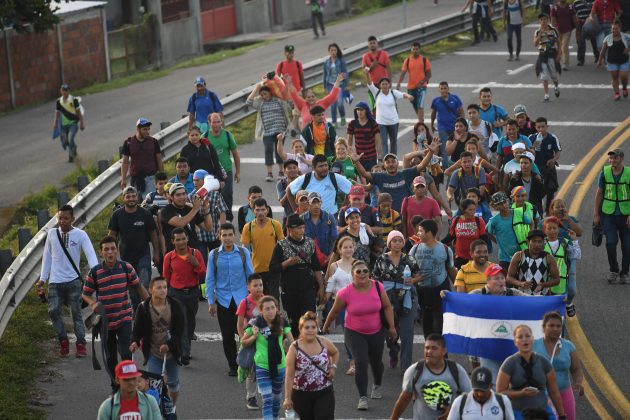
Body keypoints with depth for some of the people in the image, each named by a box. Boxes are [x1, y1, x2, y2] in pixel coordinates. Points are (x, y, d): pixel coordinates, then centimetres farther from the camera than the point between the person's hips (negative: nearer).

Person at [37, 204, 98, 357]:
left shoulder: (80, 235, -5)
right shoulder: (52, 234, 3)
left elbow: (90, 255, -13)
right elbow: (47, 257, 10)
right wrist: (42, 279, 8)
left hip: (73, 280, -2)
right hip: (55, 282, 2)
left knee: (76, 312, 3)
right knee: (53, 311, -5)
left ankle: (81, 344, 11)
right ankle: (63, 342, 11)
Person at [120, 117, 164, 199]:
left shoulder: (153, 142, 4)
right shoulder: (129, 142, 2)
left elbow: (159, 160, 9)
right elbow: (125, 162, 6)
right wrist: (123, 179, 0)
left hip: (150, 177, -1)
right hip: (135, 178, 1)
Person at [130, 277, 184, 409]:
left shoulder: (176, 306, -10)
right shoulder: (143, 308, -9)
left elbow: (180, 329, -11)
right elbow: (137, 328, -2)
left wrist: (169, 345, -24)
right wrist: (134, 341, -23)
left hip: (172, 351, 1)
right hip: (153, 353, -1)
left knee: (173, 382, 18)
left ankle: (172, 408, 40)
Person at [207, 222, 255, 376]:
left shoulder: (243, 252, -1)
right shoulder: (214, 255, 0)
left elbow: (250, 275, 6)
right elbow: (210, 280, 5)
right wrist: (211, 302, 2)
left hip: (241, 299, -1)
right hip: (223, 300, 1)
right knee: (227, 335, 5)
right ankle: (233, 366, 20)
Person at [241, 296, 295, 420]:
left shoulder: (282, 322, -7)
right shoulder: (255, 324, -14)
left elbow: (291, 341, -2)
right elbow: (243, 342, -1)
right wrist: (254, 336, -19)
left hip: (279, 366, 3)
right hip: (262, 367, -3)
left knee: (276, 398, 20)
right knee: (267, 400, -12)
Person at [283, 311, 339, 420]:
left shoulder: (324, 342, -4)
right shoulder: (294, 348, -11)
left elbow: (335, 353, 20)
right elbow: (289, 375, -10)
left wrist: (333, 367, 2)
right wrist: (287, 397, -11)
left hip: (325, 392, 1)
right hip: (302, 395, -1)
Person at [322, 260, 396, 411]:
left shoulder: (377, 287, -13)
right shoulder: (345, 293, -19)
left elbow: (387, 307, -1)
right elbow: (334, 312, -4)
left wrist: (391, 326, -4)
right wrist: (325, 327, 8)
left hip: (376, 332, 3)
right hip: (354, 333, -3)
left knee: (376, 361, 19)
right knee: (360, 363, -16)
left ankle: (377, 386, 49)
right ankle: (363, 397, -8)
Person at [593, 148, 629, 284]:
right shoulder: (605, 172, -1)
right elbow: (599, 193, 8)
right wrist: (596, 214, 7)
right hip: (609, 213, 1)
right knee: (611, 242, -9)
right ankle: (613, 270, 9)